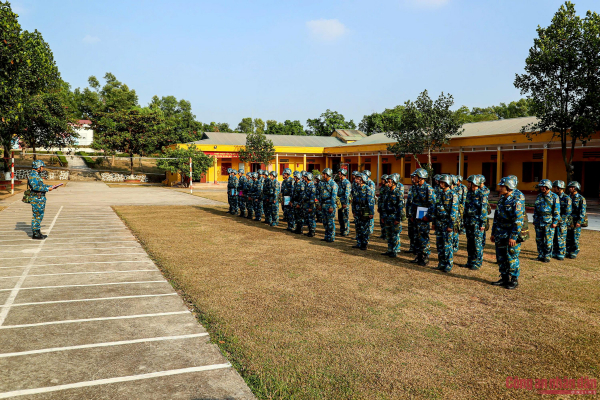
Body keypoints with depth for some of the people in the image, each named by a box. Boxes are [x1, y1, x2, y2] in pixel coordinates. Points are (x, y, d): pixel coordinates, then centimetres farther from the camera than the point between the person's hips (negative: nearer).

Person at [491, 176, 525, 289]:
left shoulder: (516, 202, -14)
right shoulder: (501, 200, 11)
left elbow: (518, 221, -18)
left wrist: (513, 237, -21)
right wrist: (493, 233, 17)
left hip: (511, 237, -8)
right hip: (500, 236, 8)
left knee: (512, 259, 1)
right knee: (501, 258, 12)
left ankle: (514, 280, 13)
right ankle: (504, 278, 23)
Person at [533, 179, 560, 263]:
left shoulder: (554, 197, -4)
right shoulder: (539, 196, 11)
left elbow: (557, 211, -6)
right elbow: (535, 209, 16)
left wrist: (555, 222, -11)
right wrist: (534, 220, 13)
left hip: (549, 222, -5)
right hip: (539, 221, 5)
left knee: (548, 240, -2)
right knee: (539, 240, 7)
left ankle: (547, 256, 6)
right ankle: (541, 255, 17)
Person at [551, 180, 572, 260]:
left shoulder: (566, 198, -10)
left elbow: (568, 212, -14)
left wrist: (559, 220, -17)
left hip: (561, 223, -6)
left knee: (561, 239, -1)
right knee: (554, 239, 9)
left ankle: (561, 255, 7)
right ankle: (554, 253, 18)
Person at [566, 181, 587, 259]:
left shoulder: (581, 199, -7)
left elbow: (583, 211, -11)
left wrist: (579, 221, -18)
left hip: (576, 222, -5)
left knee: (575, 238, -1)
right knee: (568, 238, 7)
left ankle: (574, 253, 7)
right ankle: (568, 252, 15)